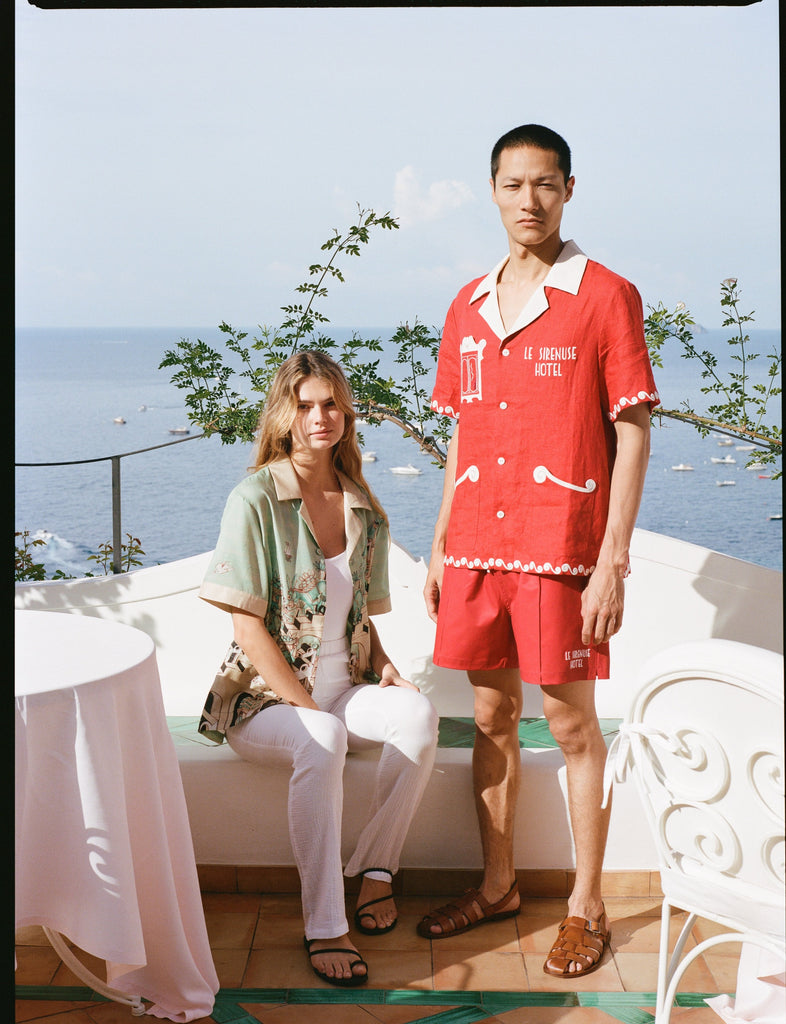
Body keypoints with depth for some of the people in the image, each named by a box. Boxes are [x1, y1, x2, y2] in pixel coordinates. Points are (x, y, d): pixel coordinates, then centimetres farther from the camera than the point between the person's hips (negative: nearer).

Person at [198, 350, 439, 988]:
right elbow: (248, 625, -13)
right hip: (265, 696, -5)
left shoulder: (363, 509, 9)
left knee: (419, 713, -25)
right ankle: (323, 926, -28)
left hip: (343, 689, 5)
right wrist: (308, 710, -18)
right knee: (323, 741, -36)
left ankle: (376, 870, -8)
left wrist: (383, 665, -3)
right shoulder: (255, 500, -9)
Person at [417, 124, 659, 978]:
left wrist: (613, 563, -13)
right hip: (477, 546, 5)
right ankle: (497, 885, 29)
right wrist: (440, 545, 13)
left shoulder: (605, 297, -5)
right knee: (491, 716, 13)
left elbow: (633, 434, -7)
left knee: (572, 723, 4)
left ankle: (586, 908, 19)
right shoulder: (468, 307, 11)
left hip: (560, 551, -5)